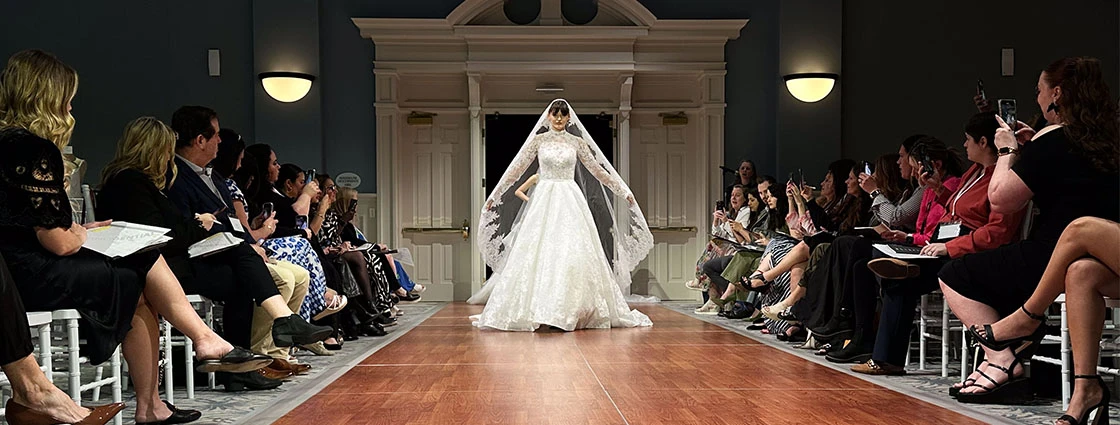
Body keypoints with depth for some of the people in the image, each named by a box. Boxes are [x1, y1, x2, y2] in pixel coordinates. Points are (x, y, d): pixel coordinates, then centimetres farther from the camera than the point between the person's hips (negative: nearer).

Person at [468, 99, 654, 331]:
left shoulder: (577, 142, 7)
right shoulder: (538, 140, 5)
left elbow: (597, 169, 14)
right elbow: (517, 169, 8)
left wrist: (623, 191, 16)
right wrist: (494, 195, 8)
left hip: (570, 201, 1)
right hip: (544, 200, 0)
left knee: (575, 253, -6)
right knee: (538, 254, -5)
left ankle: (577, 310, 2)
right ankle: (531, 310, 0)